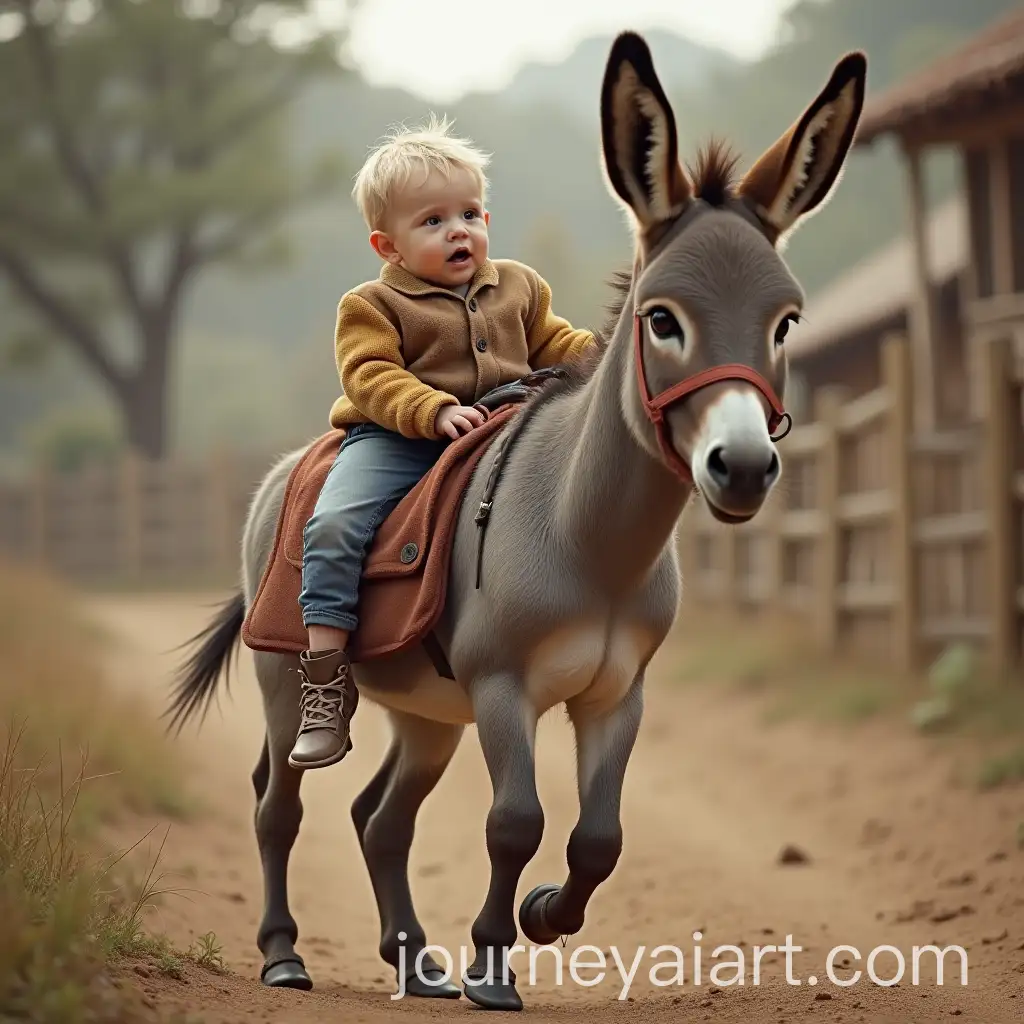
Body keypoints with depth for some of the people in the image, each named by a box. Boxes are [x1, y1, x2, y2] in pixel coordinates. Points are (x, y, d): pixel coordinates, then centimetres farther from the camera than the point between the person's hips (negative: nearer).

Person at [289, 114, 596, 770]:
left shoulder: (517, 287, 15)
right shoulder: (374, 306, -1)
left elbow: (551, 343, 24)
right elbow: (372, 377, -13)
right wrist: (435, 412, -28)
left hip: (501, 438, 4)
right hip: (394, 441, -4)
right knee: (333, 526, -25)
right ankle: (326, 687, -22)